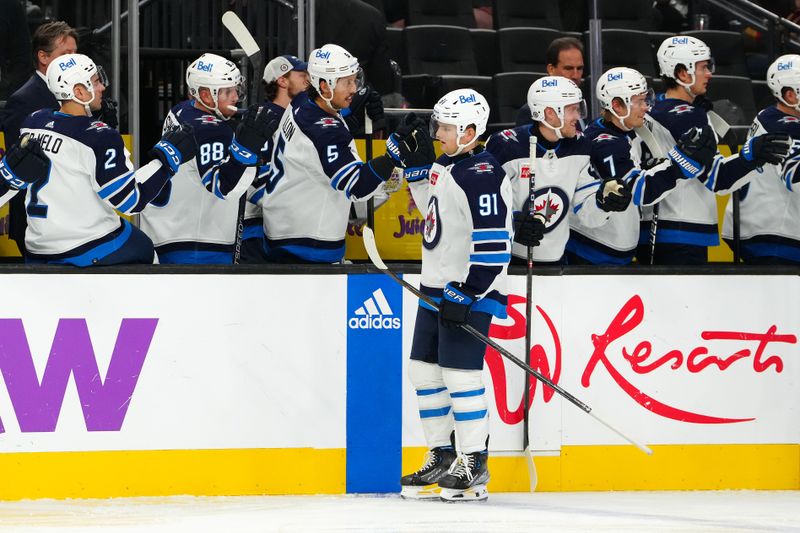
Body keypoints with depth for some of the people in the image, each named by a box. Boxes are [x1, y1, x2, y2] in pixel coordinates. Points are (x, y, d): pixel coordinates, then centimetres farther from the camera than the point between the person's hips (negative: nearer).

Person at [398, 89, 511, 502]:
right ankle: (441, 456, 21)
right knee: (423, 371, 12)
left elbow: (493, 243, -23)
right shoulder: (445, 165, 11)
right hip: (437, 287, 10)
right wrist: (417, 166, 17)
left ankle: (474, 465, -3)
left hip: (469, 290, -10)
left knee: (459, 373, -10)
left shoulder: (482, 175, -18)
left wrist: (470, 293, -24)